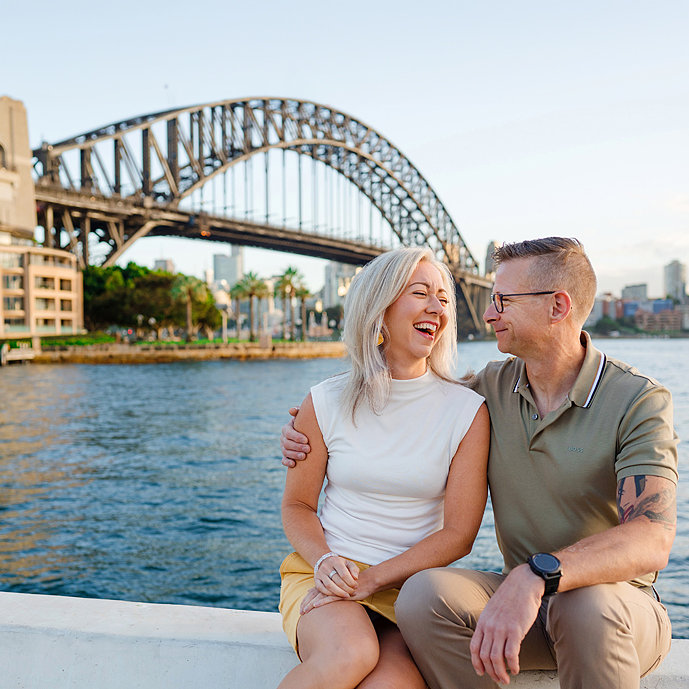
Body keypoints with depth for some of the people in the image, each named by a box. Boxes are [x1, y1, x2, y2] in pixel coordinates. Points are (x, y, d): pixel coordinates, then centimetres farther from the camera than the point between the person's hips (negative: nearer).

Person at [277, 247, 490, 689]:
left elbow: (458, 534, -4)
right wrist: (324, 560, -13)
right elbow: (297, 506, 8)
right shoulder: (326, 402, 0)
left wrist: (370, 579, -13)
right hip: (324, 574, 1)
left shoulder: (468, 411, -2)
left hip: (413, 583, 0)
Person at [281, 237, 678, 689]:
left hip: (618, 605, -3)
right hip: (518, 596, 3)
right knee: (425, 593, -27)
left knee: (588, 606, -38)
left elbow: (650, 542, -26)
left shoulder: (639, 401, -13)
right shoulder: (491, 387, 2)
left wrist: (535, 576, -43)